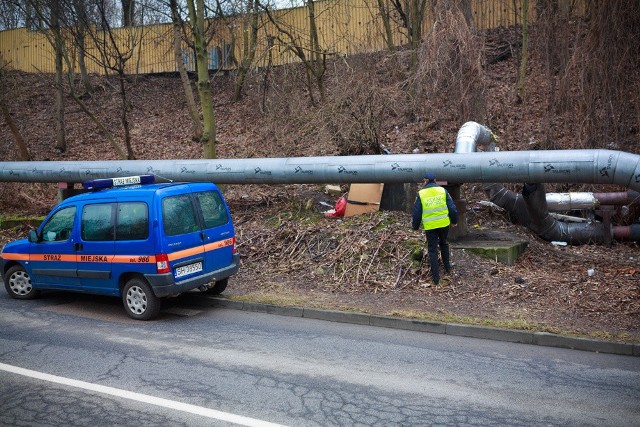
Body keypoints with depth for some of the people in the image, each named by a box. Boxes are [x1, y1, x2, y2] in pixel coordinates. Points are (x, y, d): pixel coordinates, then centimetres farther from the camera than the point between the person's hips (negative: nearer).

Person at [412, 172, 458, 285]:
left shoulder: (421, 194, -6)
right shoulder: (443, 191, -1)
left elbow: (417, 212, -1)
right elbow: (452, 208, 2)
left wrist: (415, 226, 12)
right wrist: (454, 221, 16)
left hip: (430, 226, -2)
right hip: (444, 224, 2)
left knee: (432, 249, 6)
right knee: (444, 244, 26)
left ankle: (436, 277, 6)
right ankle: (447, 267, 35)